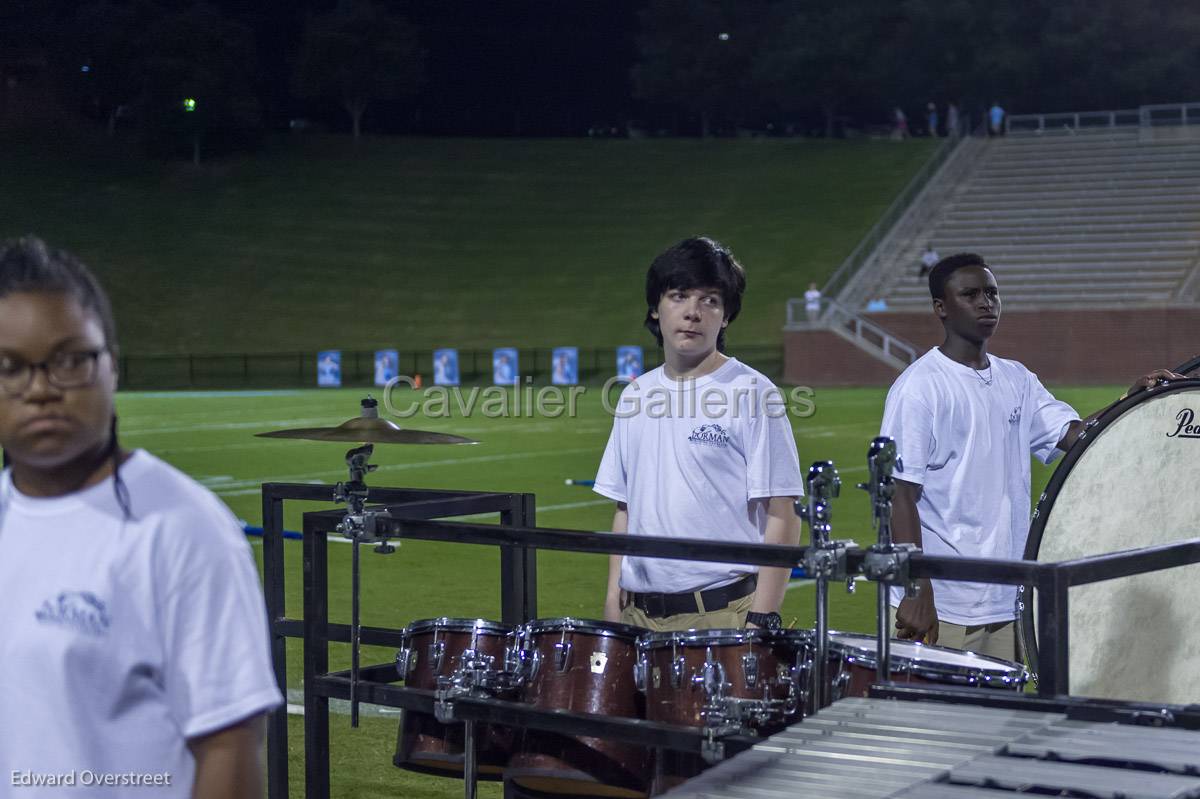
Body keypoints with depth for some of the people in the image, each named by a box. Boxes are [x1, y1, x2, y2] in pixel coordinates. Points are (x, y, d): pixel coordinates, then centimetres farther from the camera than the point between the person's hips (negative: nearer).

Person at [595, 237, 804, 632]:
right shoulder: (636, 396, 11)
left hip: (724, 612, -5)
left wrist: (762, 619, -14)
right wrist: (613, 598, 10)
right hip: (640, 613, 5)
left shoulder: (752, 395, -7)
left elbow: (782, 517, -9)